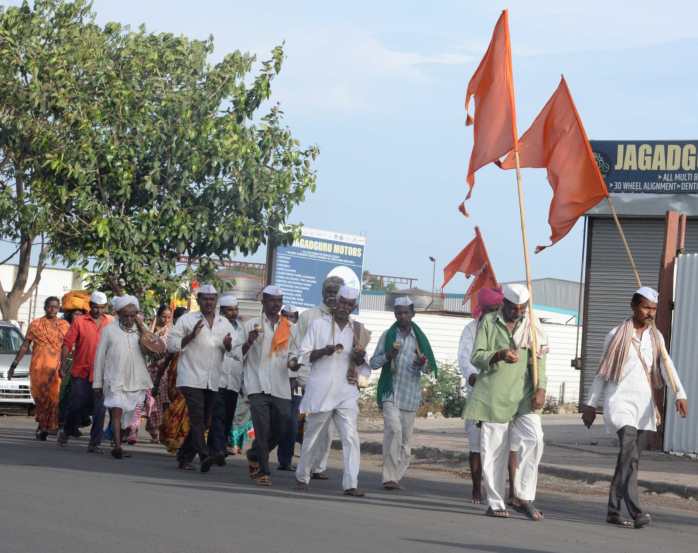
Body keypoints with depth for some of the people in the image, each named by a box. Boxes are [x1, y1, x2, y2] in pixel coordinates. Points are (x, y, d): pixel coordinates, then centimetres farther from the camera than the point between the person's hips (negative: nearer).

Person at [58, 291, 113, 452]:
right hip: (81, 372, -1)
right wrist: (63, 362, -11)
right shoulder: (79, 321, 0)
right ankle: (66, 432, 31)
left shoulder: (111, 322, 7)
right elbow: (67, 343, -2)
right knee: (76, 404, 7)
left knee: (99, 409, -1)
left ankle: (95, 443, 3)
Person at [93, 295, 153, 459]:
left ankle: (117, 447, 16)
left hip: (135, 381, 3)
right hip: (114, 380, -3)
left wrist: (142, 329, -10)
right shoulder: (110, 330, 2)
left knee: (127, 416, 7)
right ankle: (117, 446, -23)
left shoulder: (141, 330, 8)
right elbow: (100, 357, 4)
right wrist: (98, 382, 3)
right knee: (116, 412, -14)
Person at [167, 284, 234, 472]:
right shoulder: (186, 320, 3)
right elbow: (171, 345, -1)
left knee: (204, 422, 9)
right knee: (197, 418, -17)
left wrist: (228, 345, -7)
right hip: (192, 378, -5)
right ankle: (204, 457, -25)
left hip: (213, 382, 5)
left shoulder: (225, 324, 14)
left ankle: (184, 457, 21)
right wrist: (191, 336, -14)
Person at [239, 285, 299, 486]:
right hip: (258, 386, -4)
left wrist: (293, 364, -2)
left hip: (281, 387, 4)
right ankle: (263, 472, -1)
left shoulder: (288, 328, 13)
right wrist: (249, 342, -17)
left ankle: (255, 455, 28)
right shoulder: (252, 325, 4)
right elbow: (238, 354, 3)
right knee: (262, 430, -8)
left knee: (282, 429, 3)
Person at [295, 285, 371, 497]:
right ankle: (302, 477, 26)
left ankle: (351, 484, -15)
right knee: (314, 437, 7)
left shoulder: (358, 330, 11)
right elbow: (304, 354, 1)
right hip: (320, 392, -2)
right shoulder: (319, 324, 3)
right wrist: (324, 351, -17)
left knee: (351, 436, -11)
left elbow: (362, 365, 16)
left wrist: (359, 357, -7)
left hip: (347, 392, 2)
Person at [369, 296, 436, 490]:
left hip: (410, 394, 2)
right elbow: (373, 363, 6)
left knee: (406, 438, 4)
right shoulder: (388, 335, 6)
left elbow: (430, 369, 9)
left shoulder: (420, 338, 8)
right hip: (390, 392, -2)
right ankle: (389, 477, -20)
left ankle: (397, 476, 14)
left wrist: (423, 362, -14)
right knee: (394, 430, -20)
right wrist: (388, 355, -14)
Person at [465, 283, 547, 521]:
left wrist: (540, 388, -9)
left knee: (533, 438, -16)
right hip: (494, 396, -1)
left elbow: (539, 359, 6)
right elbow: (476, 356, -2)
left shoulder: (532, 326, 11)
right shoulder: (488, 322, 5)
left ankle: (524, 497, -9)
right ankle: (495, 503, 8)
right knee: (494, 450, -1)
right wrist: (499, 355, -22)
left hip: (523, 396, 2)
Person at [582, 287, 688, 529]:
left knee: (630, 460, 6)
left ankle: (614, 510, 13)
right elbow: (602, 372, 8)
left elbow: (667, 366, -5)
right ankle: (635, 511, -28)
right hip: (620, 401, -5)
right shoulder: (616, 335, 2)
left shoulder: (656, 337, 10)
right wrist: (591, 404, 8)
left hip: (644, 405, 5)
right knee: (630, 454, -20)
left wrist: (680, 394, -20)